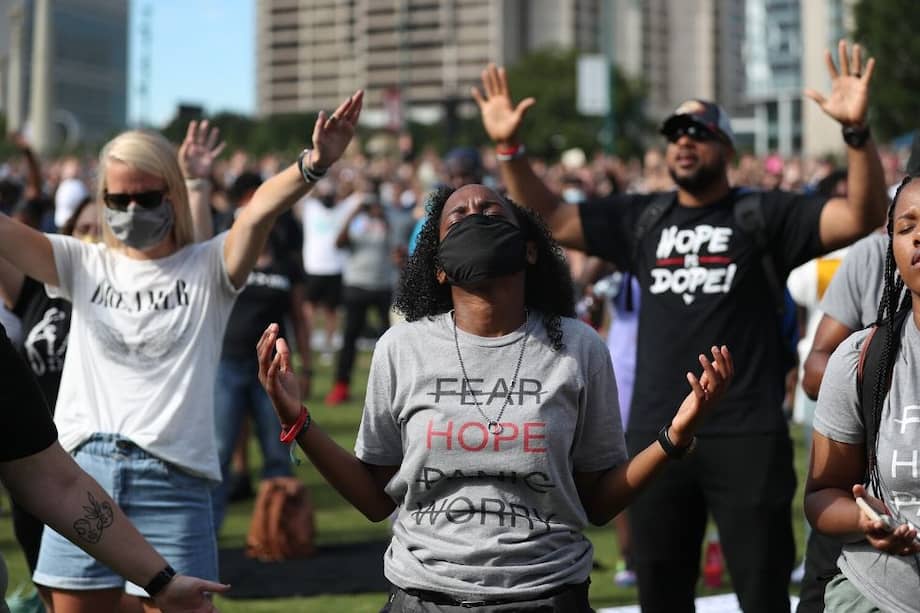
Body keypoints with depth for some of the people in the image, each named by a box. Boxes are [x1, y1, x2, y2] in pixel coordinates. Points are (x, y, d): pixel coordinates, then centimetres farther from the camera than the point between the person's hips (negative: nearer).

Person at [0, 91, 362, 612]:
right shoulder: (84, 265, 13)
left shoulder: (207, 268, 4)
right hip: (84, 475, 3)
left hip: (173, 481, -3)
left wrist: (313, 165, -32)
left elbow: (257, 216, -14)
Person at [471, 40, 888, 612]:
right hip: (656, 436, 4)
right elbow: (548, 219, 14)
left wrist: (857, 131, -27)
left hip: (747, 437, -4)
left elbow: (863, 217, -12)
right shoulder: (642, 218, 10)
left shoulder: (765, 214, -1)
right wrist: (509, 146, 1)